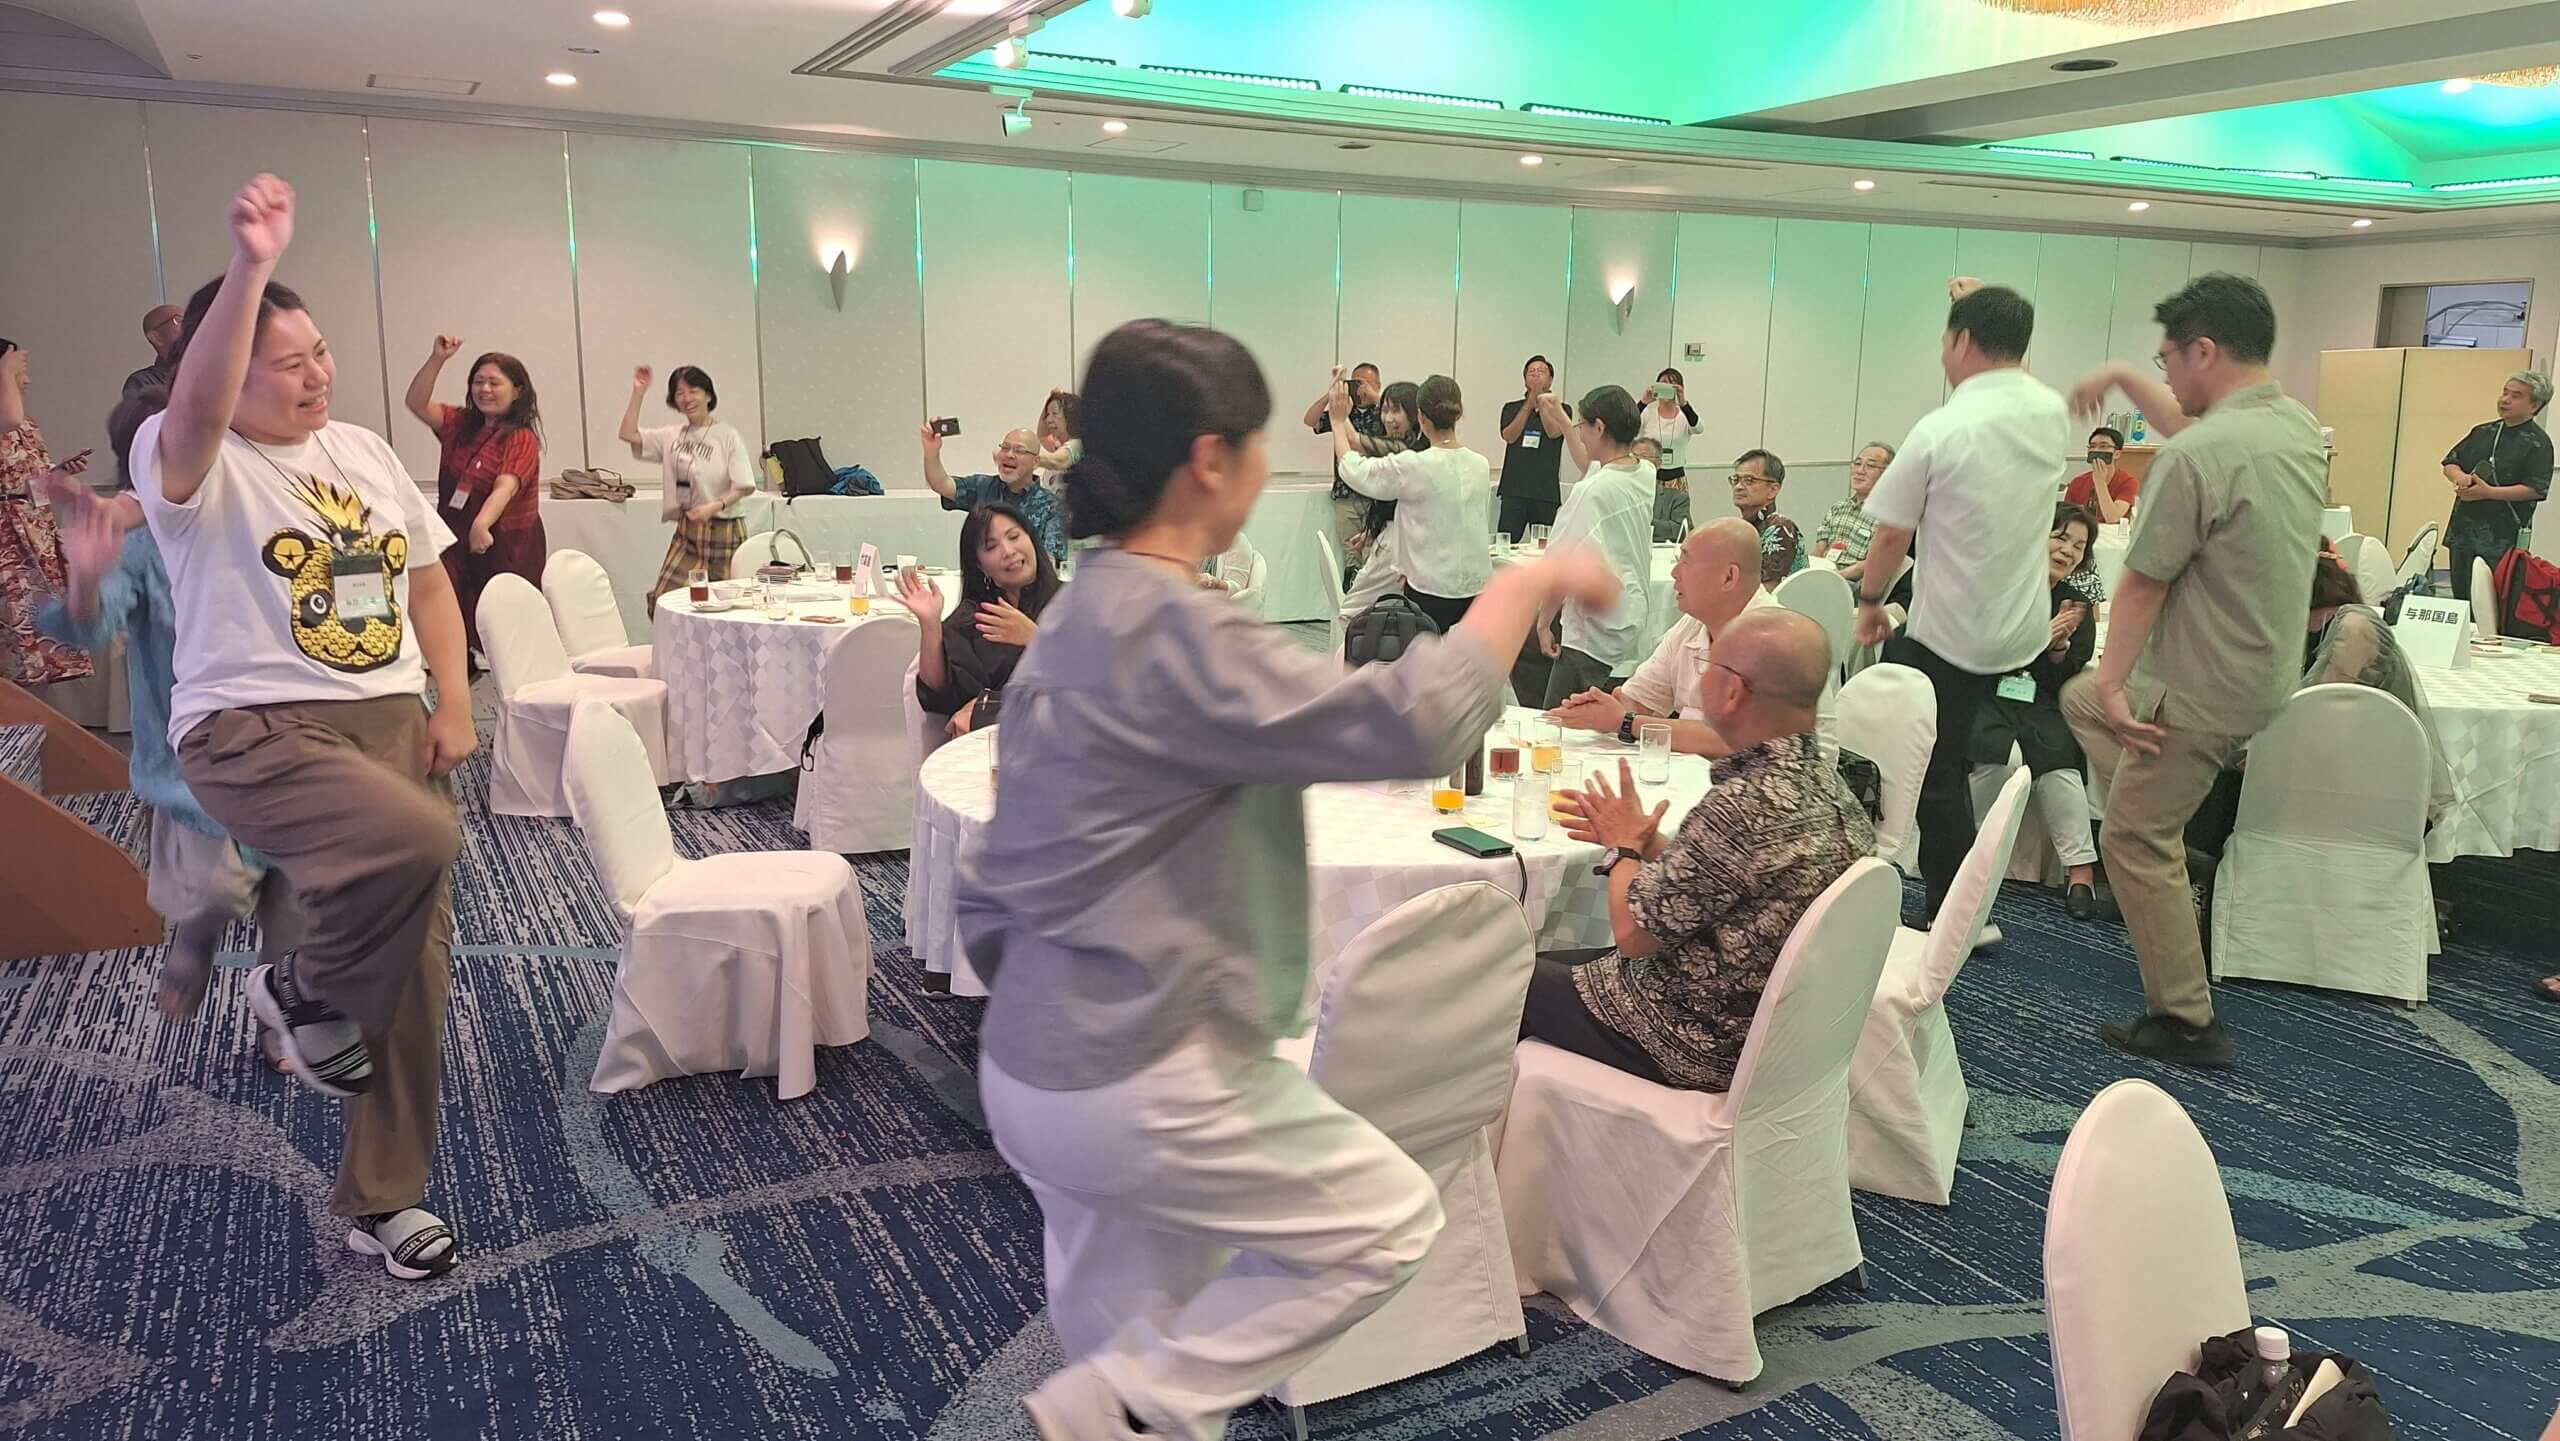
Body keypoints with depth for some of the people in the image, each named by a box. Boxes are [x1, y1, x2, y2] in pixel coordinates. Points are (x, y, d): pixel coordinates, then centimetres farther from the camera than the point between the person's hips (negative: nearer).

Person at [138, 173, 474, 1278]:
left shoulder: (364, 451, 14)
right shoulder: (193, 462, -7)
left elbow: (427, 576, 17)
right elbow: (199, 407, -31)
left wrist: (452, 701, 5)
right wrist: (250, 266, -41)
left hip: (392, 724, 7)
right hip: (256, 730, -6)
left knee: (417, 969, 4)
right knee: (415, 838, -36)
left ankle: (384, 1200, 21)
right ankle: (301, 991, -1)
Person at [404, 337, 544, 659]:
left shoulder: (522, 439, -13)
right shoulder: (460, 424, 7)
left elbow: (506, 487, -27)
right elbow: (417, 403, -4)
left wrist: (481, 525, -44)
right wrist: (437, 359, -16)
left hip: (506, 544, -6)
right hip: (457, 539, 6)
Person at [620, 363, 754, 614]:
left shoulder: (727, 436, -6)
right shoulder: (672, 436, 10)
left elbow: (745, 487, -10)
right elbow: (628, 434, 8)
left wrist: (714, 507, -24)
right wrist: (638, 392, 4)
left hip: (723, 532, -5)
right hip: (686, 531, 5)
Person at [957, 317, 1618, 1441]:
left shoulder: (1081, 616, 8)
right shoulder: (1171, 634, -22)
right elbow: (1414, 724, -28)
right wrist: (1529, 581, -14)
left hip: (1038, 1067, 9)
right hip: (1144, 1087, -9)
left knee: (1127, 1348, 21)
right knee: (1388, 1218, 10)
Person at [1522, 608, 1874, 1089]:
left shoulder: (1744, 806, -33)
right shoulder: (1824, 781, -4)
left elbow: (1632, 933, -23)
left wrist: (1624, 847, -5)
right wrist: (1645, 840, 5)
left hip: (1703, 1048, -9)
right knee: (1549, 962, 23)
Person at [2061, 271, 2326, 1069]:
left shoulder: (2194, 458, -26)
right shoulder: (2299, 424, 2)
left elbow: (2142, 583, -19)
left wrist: (2112, 682, -9)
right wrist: (2122, 378, 25)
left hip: (2205, 691, -9)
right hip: (2264, 670, 9)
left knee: (2135, 843, 3)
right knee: (2079, 698, 27)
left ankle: (2187, 1024, 13)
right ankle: (2168, 850, 28)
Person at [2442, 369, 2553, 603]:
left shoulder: (2537, 442, -5)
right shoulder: (2483, 432, 14)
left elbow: (2536, 489, -14)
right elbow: (2450, 462, 17)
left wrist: (2489, 492, -21)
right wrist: (2459, 476, -7)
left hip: (2502, 537, -6)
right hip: (2464, 529, 6)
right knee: (2461, 596, 12)